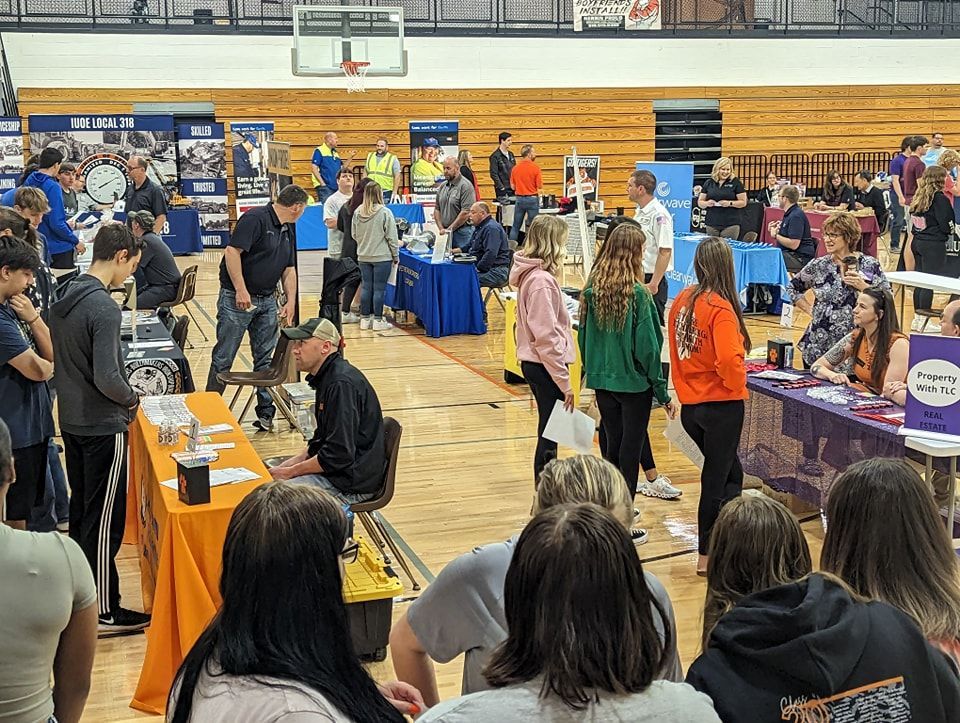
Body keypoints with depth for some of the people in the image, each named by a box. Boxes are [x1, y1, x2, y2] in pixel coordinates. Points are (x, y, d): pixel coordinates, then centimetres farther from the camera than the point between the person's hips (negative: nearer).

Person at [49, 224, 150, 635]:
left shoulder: (64, 297, 6)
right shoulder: (104, 308, -22)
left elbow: (57, 357, 13)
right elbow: (107, 378, -25)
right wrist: (132, 399, -8)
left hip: (71, 421, 9)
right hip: (103, 427, -9)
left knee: (80, 510, 18)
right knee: (105, 520, 0)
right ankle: (105, 612, 9)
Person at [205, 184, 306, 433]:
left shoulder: (288, 229, 13)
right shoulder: (255, 219, -15)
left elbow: (289, 269, 17)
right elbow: (232, 252, -22)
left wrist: (291, 301, 6)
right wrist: (241, 290, -23)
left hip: (267, 301, 8)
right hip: (237, 299, -8)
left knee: (265, 358, 10)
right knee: (223, 358, -1)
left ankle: (266, 412, 16)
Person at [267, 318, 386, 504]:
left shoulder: (343, 385, -23)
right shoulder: (327, 377, 10)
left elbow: (339, 456, -26)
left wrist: (291, 471, -15)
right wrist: (295, 461, 7)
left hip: (353, 482, -10)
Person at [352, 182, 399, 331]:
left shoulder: (357, 212, 0)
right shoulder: (385, 213, -14)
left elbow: (354, 235, 10)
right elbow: (391, 236, -10)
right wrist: (396, 255, -1)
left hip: (363, 257, 5)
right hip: (382, 256, -5)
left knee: (366, 287, 12)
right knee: (379, 288, 1)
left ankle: (365, 318, 18)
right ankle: (378, 321, 5)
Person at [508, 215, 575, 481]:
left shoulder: (533, 275, 11)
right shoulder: (541, 281, -20)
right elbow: (546, 336, -23)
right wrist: (564, 381, -20)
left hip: (535, 364, 10)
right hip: (545, 367, -10)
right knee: (549, 436, -2)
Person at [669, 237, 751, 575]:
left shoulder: (681, 300, 2)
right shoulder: (721, 308, -19)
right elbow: (728, 361, -28)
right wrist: (738, 382, -9)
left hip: (690, 405, 7)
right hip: (721, 404, -6)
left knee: (731, 474, 22)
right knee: (716, 480, 7)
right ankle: (707, 556, 16)